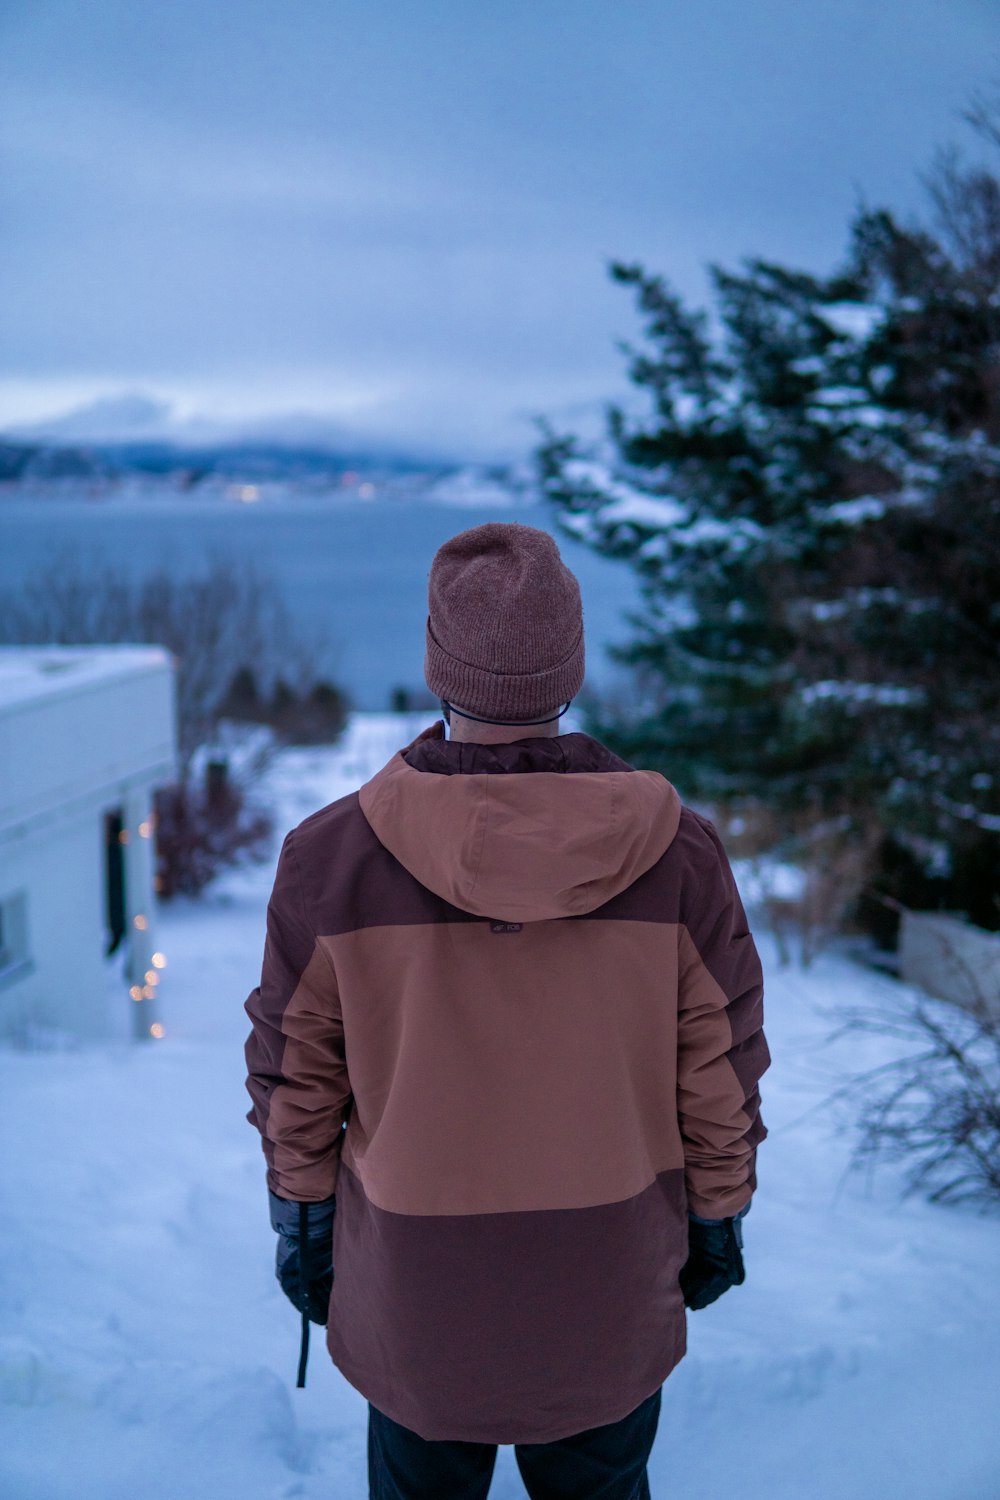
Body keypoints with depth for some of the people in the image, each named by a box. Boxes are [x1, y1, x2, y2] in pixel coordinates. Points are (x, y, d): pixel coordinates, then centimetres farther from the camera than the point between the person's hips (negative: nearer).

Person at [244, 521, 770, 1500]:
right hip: (611, 1288, 1)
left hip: (410, 1287, 0)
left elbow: (296, 1078, -8)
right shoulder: (679, 854, -18)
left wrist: (303, 1224, 8)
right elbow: (719, 1077, -8)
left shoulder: (329, 856, -19)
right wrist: (718, 1215, 9)